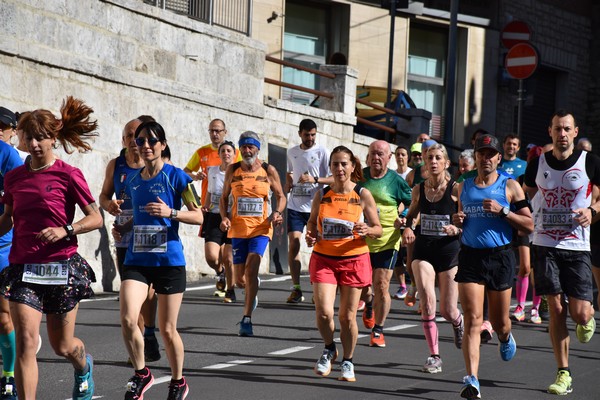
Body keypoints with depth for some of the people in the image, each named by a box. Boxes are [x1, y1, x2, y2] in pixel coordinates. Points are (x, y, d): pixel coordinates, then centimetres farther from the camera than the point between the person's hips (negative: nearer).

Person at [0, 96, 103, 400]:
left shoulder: (68, 176, -6)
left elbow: (96, 218, -4)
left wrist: (65, 231, -19)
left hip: (62, 268, -2)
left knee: (62, 347, 12)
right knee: (25, 343, -15)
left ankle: (84, 367, 48)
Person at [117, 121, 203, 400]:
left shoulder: (175, 177, -5)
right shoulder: (132, 181, 10)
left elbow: (198, 216, -6)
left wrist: (170, 212, -21)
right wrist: (123, 228, 7)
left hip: (169, 260, -3)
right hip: (137, 260, 4)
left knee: (167, 329, 4)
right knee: (127, 319, -17)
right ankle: (141, 373, 5)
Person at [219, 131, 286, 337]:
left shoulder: (268, 171, 0)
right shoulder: (233, 170, 4)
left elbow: (280, 196, 9)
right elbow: (224, 197, 12)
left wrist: (277, 212, -11)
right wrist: (224, 217, -6)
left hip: (261, 228, -3)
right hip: (238, 227, 3)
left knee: (251, 269, -19)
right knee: (240, 274, 9)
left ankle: (246, 319, -19)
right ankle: (252, 290, 46)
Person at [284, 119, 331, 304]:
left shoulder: (322, 152, -2)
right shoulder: (292, 153, 12)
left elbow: (334, 178, -7)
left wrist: (314, 179, -19)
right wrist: (284, 192, 20)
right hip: (295, 206, 3)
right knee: (293, 244, -7)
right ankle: (296, 289, -5)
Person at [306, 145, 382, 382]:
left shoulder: (363, 195, -2)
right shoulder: (321, 195, 4)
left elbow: (378, 229, 1)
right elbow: (313, 222, 19)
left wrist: (367, 230, -21)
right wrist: (310, 236, -3)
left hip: (354, 259, -1)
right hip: (323, 259, 1)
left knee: (347, 316, 3)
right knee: (323, 312, -12)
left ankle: (347, 362, 23)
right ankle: (329, 349, 18)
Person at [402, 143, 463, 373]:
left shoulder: (456, 189, -7)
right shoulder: (419, 189, 3)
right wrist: (408, 228, 1)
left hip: (449, 250, -2)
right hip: (423, 250, 2)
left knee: (448, 311, 3)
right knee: (427, 302, -14)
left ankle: (458, 322, 42)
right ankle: (434, 356, -4)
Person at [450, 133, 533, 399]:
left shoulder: (510, 186, 0)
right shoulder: (464, 187, 10)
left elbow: (529, 226, -4)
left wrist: (503, 210, -17)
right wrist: (456, 225, 2)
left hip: (500, 257, -1)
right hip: (470, 257, 1)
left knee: (499, 322, 11)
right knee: (472, 320, -11)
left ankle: (505, 338, 49)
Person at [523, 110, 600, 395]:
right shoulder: (538, 164, 3)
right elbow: (525, 195, 18)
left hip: (577, 246, -1)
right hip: (545, 246, 1)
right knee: (556, 310, -1)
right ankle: (563, 374, 5)